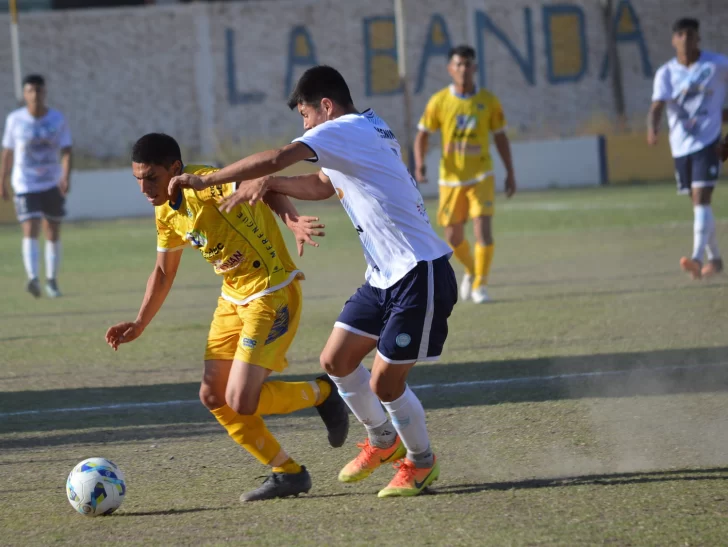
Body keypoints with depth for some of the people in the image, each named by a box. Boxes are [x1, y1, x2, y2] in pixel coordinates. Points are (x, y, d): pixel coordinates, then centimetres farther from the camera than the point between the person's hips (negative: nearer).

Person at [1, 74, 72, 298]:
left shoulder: (57, 119, -2)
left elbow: (66, 151, -6)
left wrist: (66, 177, -22)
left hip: (53, 185, 2)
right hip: (25, 185, -2)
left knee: (53, 234, 8)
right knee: (30, 231, -17)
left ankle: (52, 280, 21)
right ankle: (33, 279, -29)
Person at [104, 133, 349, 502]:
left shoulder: (207, 185, -22)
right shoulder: (166, 212, 6)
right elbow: (163, 272, 20)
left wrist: (293, 222, -55)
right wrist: (139, 325, 16)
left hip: (272, 295, -9)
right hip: (233, 299, 9)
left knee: (241, 401, -15)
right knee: (213, 396, 4)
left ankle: (322, 393, 11)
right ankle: (287, 474, 14)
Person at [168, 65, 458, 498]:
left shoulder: (344, 130, -14)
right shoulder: (370, 133, 16)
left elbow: (275, 159, -23)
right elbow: (322, 186, 27)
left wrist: (204, 181, -16)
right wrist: (269, 183, 10)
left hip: (421, 275, -10)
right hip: (385, 276, 10)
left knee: (384, 381, -5)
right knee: (337, 360, 9)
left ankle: (422, 462, 16)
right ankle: (383, 441, 28)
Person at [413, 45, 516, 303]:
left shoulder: (488, 101, -3)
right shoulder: (439, 101, -4)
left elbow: (500, 137, 7)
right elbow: (422, 135, 2)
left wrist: (510, 173, 5)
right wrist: (419, 164, -16)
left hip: (481, 177, -1)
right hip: (451, 178, 1)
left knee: (483, 230, -17)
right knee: (453, 238, 9)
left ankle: (480, 284, -5)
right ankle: (471, 270, 39)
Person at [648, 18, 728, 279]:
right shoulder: (666, 73, 0)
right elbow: (657, 107, -12)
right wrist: (652, 130, -33)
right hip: (681, 145, 4)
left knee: (701, 198, -18)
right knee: (697, 202, 12)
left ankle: (698, 257, -26)